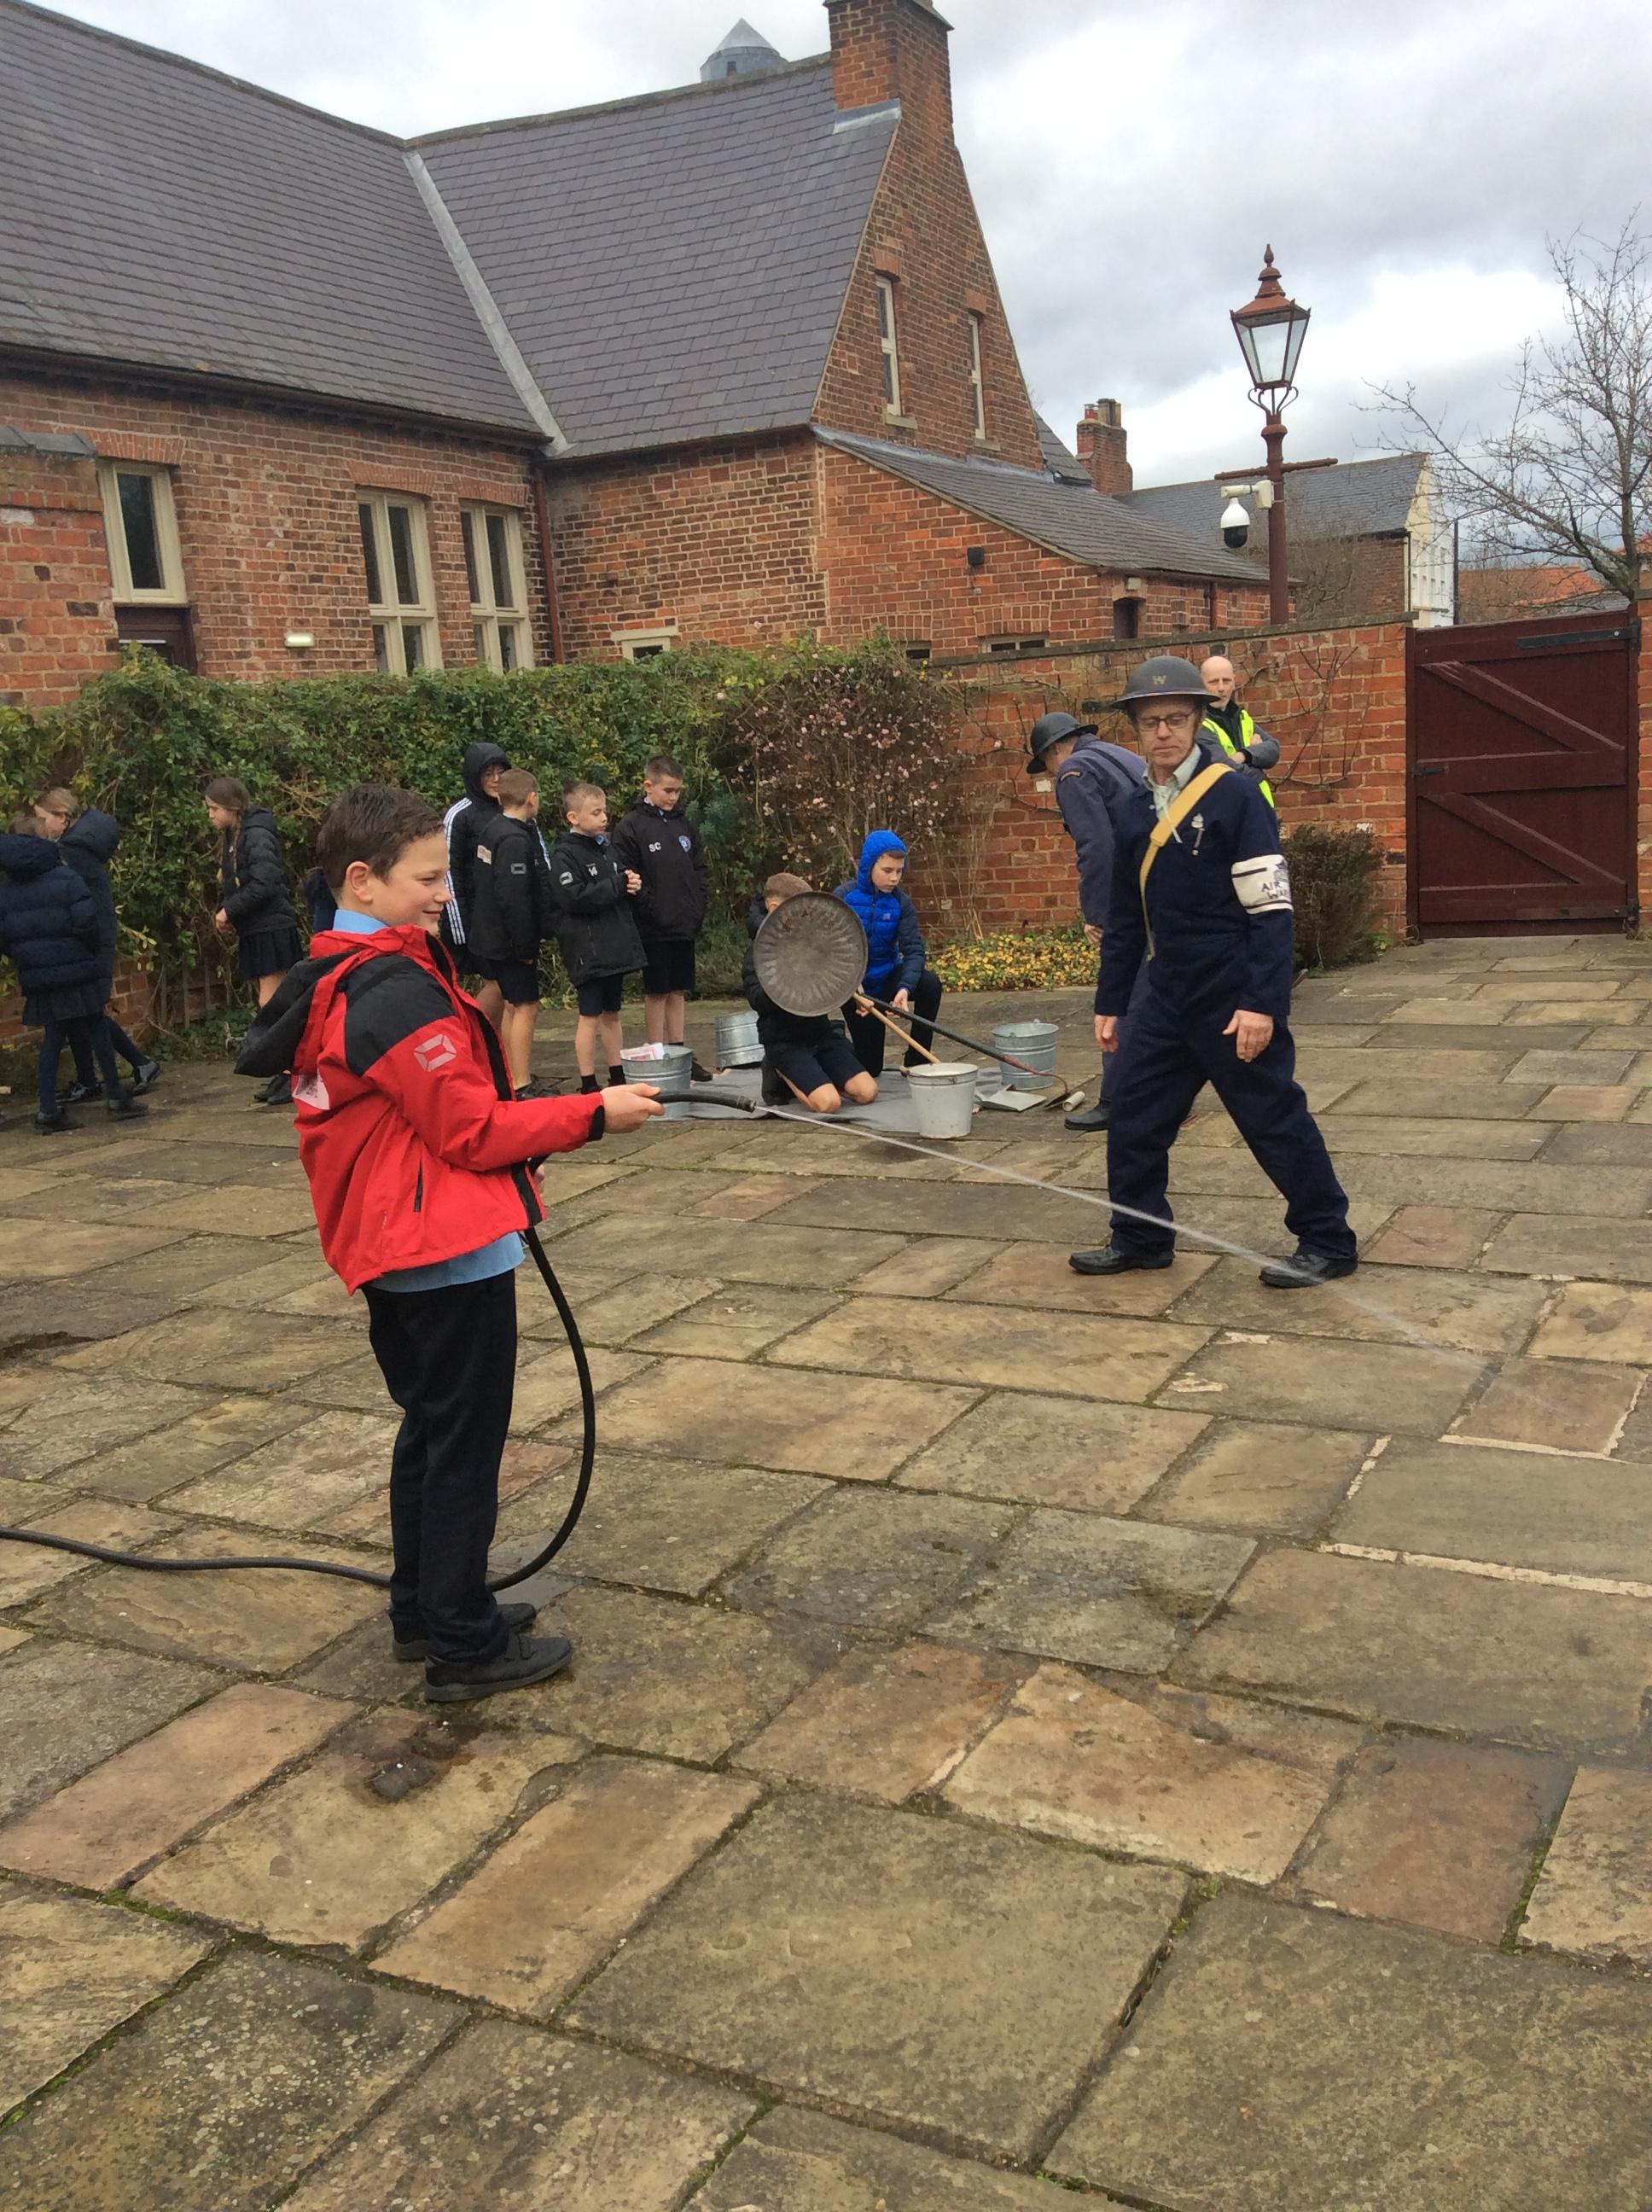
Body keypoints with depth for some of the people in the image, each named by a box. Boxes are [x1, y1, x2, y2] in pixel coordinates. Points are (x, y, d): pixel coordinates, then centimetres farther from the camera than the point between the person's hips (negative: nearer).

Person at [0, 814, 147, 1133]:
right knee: (97, 1031, 9)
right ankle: (116, 1097, 15)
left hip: (36, 978, 4)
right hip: (76, 972, -4)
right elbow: (86, 921, -17)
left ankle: (48, 1110, 3)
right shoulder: (65, 878, -9)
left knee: (52, 1038, 9)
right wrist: (94, 951, 0)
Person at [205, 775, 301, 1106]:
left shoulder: (257, 835, -14)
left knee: (271, 1007, -9)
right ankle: (281, 1074, 16)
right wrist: (225, 912, 1)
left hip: (272, 929, -9)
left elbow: (265, 883, -23)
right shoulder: (232, 837, 14)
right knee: (270, 1007, 11)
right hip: (254, 932, 9)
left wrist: (230, 910, -15)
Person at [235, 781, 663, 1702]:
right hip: (452, 1251, -10)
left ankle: (425, 1609, 32)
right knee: (466, 1446, 0)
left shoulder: (331, 981, 11)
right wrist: (594, 1114, -15)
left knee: (430, 1430, 20)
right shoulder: (398, 990, -21)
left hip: (392, 1248, 10)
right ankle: (466, 1646, 10)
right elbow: (471, 1128, -20)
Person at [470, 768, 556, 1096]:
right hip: (511, 941, -10)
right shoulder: (515, 840, -21)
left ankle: (510, 1080, 25)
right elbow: (514, 899, -25)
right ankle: (522, 1088, -6)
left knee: (513, 1005, 17)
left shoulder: (490, 829, 10)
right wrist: (526, 947, -18)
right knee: (526, 1007, -6)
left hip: (492, 937, 10)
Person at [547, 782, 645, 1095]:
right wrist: (618, 885, -18)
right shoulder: (564, 854, -12)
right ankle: (588, 1084, 4)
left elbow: (623, 887, 23)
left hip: (614, 946, 8)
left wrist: (633, 884, -2)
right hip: (586, 948, -8)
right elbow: (574, 897, -22)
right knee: (590, 1015, -2)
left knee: (611, 1012, 16)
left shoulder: (606, 847, 14)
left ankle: (619, 1075, 25)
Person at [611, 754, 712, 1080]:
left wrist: (697, 911, 5)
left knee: (679, 991, 11)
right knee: (657, 992, 1)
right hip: (654, 928, -6)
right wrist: (654, 911, -16)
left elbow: (699, 870, 16)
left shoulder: (684, 824, 12)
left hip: (684, 925, 6)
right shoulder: (631, 827, -7)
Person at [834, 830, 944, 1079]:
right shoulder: (844, 897, -16)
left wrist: (905, 988, -36)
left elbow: (914, 950, -17)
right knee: (870, 1068, 1)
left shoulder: (900, 902, -10)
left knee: (930, 983, -29)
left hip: (886, 976, 2)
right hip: (856, 987, -2)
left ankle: (916, 1061, -14)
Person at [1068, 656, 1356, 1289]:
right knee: (1134, 1117, 9)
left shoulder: (1234, 794, -11)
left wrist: (1262, 1003, -20)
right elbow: (1125, 919, 17)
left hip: (1235, 999, -7)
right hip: (1170, 997, 7)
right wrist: (1109, 1003, 17)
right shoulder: (1136, 812, 8)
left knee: (1275, 1119, 1)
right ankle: (1140, 1237, 24)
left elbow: (1272, 910, -15)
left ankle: (1328, 1243, 15)